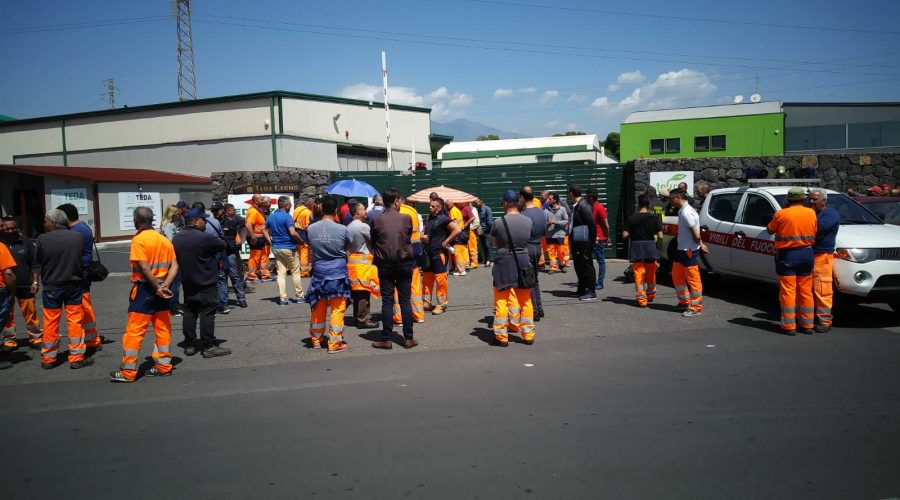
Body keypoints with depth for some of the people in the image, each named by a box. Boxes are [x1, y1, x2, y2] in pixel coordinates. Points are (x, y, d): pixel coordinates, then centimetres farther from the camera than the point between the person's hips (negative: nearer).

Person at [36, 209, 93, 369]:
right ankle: (77, 357, 9)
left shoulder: (42, 239, -13)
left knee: (50, 323, 11)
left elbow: (37, 259, 1)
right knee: (75, 321, 7)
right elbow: (81, 257, 1)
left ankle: (48, 358, 21)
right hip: (74, 284, 1)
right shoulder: (78, 236, -9)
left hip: (51, 286, 0)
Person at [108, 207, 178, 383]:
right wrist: (165, 285, -9)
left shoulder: (138, 240, -11)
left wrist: (157, 287, -13)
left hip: (145, 289, -6)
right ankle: (163, 366, 17)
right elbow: (174, 266, 0)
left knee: (134, 331, 0)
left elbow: (144, 267, -19)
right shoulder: (165, 240, 8)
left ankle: (128, 371, 4)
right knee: (163, 329, 11)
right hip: (161, 289, 6)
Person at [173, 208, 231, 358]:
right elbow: (223, 245, -7)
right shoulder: (204, 238, -19)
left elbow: (175, 259, 13)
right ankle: (209, 346, 0)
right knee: (207, 314, -2)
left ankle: (189, 345, 18)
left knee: (189, 313, 12)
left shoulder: (176, 239, 5)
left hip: (187, 284, 7)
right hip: (206, 284, -7)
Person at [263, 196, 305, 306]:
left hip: (276, 248, 6)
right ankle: (299, 296, 14)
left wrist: (270, 241, 12)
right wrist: (301, 241, -7)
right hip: (288, 247, -6)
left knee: (281, 273, 5)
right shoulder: (287, 216, -14)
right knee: (295, 272, 7)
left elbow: (264, 229, 15)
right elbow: (292, 233, -22)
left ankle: (283, 298, 3)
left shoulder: (271, 216, 9)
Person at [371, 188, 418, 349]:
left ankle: (386, 339, 6)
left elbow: (373, 244, 3)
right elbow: (409, 238, 6)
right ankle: (408, 338, 9)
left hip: (385, 265, 0)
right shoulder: (406, 218, -7)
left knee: (387, 302, 4)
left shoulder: (377, 221, -7)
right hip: (404, 263, 0)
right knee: (405, 301, 6)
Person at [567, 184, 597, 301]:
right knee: (578, 265, 17)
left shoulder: (583, 206, -17)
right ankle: (581, 290, 29)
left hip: (584, 242, -10)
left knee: (587, 265, -4)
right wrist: (571, 238, 16)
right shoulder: (575, 206, 13)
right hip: (576, 242, 10)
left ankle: (591, 292, 1)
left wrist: (591, 241, -18)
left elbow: (592, 224, -20)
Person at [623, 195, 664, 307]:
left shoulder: (631, 218, -6)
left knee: (639, 274, 5)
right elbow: (660, 236, -9)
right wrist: (656, 244, 9)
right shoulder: (654, 218, -6)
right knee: (651, 274, 19)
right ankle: (650, 295, 35)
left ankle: (641, 299, 3)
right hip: (650, 248, 1)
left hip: (636, 249, -1)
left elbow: (625, 235, -9)